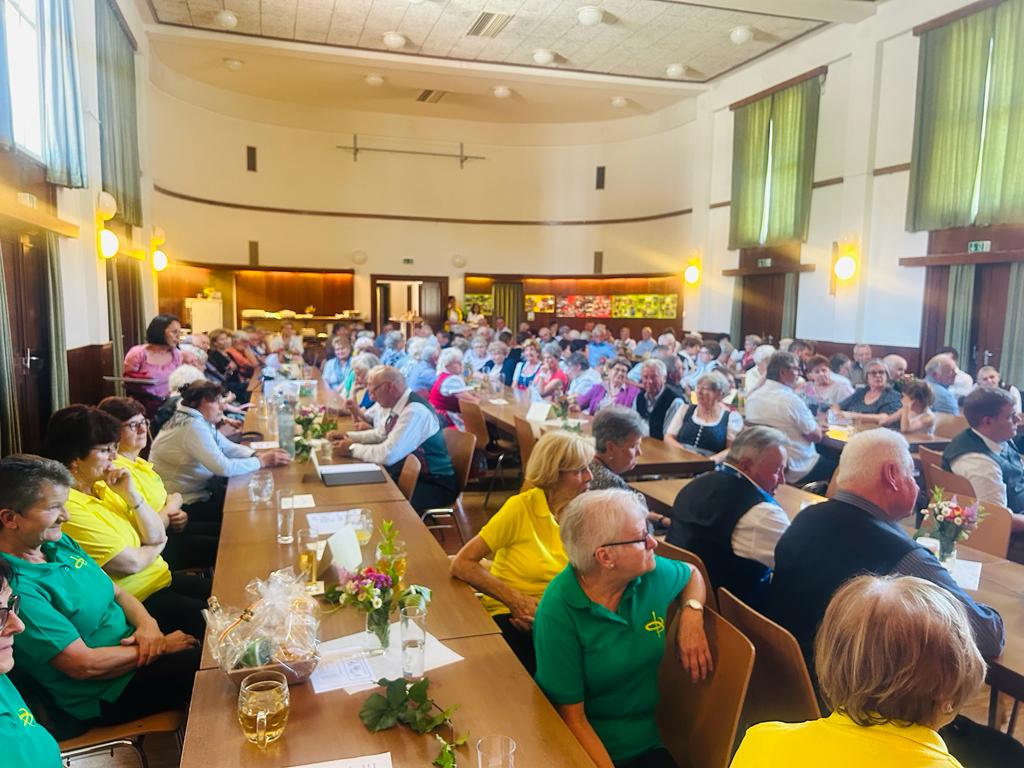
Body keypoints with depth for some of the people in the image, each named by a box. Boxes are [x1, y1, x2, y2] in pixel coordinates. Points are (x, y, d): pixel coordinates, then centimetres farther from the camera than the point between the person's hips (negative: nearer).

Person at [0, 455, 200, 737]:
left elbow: (116, 591, 10)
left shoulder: (59, 542, 2)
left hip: (132, 644, 8)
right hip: (103, 695, -8)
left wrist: (147, 624, -9)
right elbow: (84, 665, -23)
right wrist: (162, 647, -15)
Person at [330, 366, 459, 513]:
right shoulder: (397, 405, 3)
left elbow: (388, 455, -30)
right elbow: (380, 434, 22)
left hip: (434, 484, -9)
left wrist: (352, 448, -16)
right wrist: (347, 436, 9)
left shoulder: (414, 410, -26)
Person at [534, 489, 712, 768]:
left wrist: (692, 614, 2)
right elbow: (572, 718, -14)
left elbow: (693, 575, 20)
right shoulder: (558, 612, -18)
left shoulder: (653, 573, -3)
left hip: (646, 745, 3)